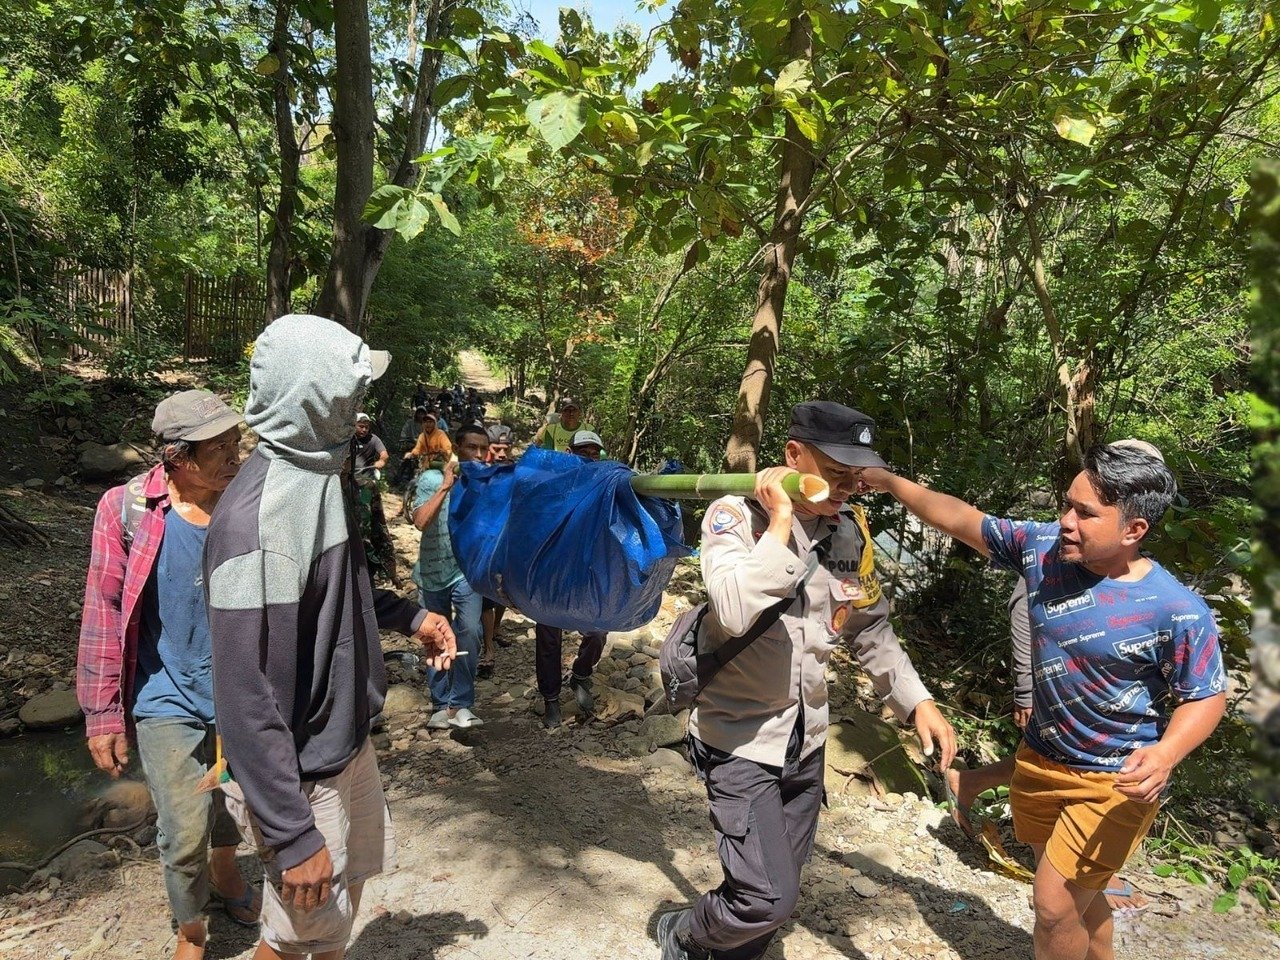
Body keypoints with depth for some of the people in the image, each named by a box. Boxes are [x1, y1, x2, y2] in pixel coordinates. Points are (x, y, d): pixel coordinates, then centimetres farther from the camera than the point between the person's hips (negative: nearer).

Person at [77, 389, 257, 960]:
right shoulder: (126, 509, -13)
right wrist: (102, 715, -7)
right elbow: (103, 614, -8)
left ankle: (225, 875, 53)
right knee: (185, 833, 2)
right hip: (168, 701, -2)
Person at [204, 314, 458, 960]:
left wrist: (407, 615, 7)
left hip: (347, 743, 8)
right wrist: (293, 834, -24)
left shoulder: (317, 476, 0)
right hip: (301, 777, -8)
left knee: (350, 883, 27)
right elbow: (244, 696, -29)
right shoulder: (256, 519, -30)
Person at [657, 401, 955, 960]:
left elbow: (871, 629, 11)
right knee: (769, 898, -9)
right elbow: (736, 614, -34)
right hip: (741, 739, -6)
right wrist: (780, 524, -27)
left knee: (781, 883, 16)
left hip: (807, 738, 6)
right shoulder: (736, 515, -17)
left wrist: (917, 701, 1)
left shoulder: (851, 529, 0)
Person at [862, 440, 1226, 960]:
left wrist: (1166, 753, -30)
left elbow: (1206, 697, -12)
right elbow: (963, 520, -4)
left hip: (1114, 781, -5)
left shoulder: (1177, 612, -23)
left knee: (1055, 906, -3)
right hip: (1039, 760, 6)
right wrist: (890, 481, -10)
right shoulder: (1043, 548, -12)